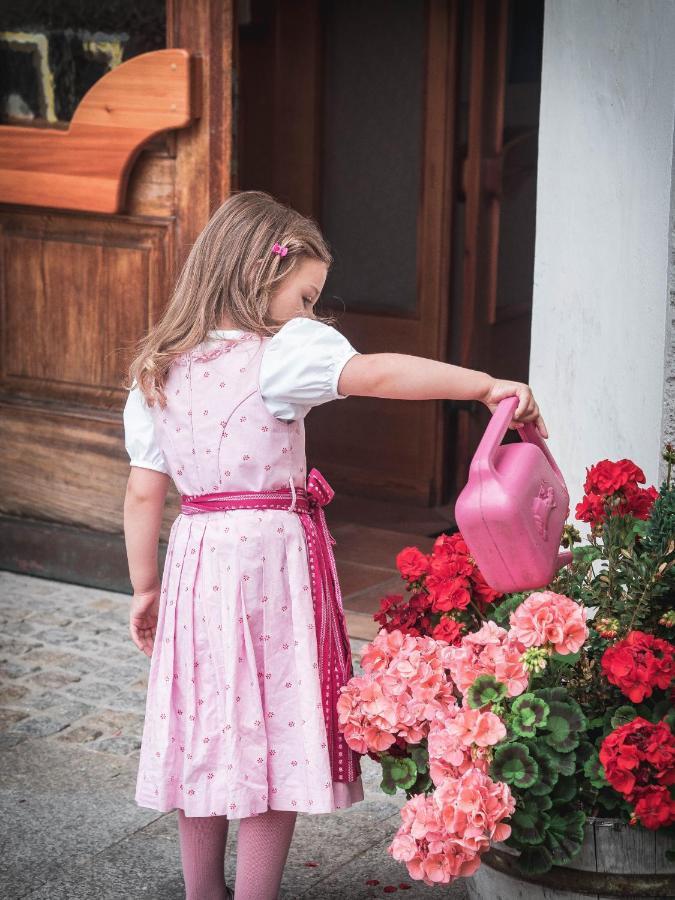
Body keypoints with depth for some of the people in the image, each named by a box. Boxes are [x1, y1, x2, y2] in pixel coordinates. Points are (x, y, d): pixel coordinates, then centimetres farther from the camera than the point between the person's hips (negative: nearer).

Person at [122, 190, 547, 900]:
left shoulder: (157, 372, 5)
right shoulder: (279, 355, -15)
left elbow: (143, 494, 7)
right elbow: (373, 374, -31)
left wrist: (145, 587, 16)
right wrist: (486, 385, -33)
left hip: (197, 561, 6)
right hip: (272, 553, -6)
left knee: (206, 736, 14)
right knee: (276, 738, 4)